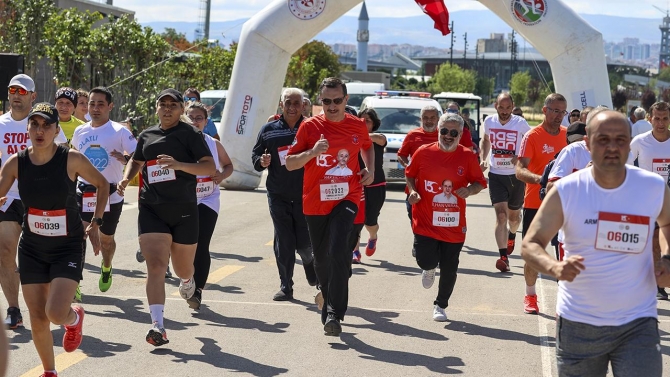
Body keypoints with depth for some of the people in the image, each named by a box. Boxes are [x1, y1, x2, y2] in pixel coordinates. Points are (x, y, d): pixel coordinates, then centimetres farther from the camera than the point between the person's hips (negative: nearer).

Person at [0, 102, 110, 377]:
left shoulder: (72, 159, -15)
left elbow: (102, 184, 1)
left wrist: (96, 222, -1)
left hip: (67, 248, -3)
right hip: (32, 248, 3)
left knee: (56, 313, -18)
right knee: (38, 319, 5)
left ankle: (75, 318, 20)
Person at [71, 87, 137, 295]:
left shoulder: (120, 132, -9)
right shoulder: (80, 132, 5)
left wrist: (125, 158, -35)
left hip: (110, 194, -2)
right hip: (83, 193, 2)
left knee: (106, 239, 16)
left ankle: (106, 268, 48)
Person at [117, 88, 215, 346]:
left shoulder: (190, 134, -2)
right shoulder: (146, 136, 11)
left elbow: (210, 167, -11)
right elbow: (136, 161, 29)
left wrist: (179, 164, -24)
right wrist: (126, 179, 9)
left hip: (184, 210, -2)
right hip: (151, 209, 2)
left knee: (182, 268, 14)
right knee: (155, 266, -13)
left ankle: (187, 280, 54)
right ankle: (157, 326, -16)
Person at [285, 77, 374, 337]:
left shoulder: (358, 126, 3)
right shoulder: (310, 126, -3)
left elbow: (367, 147, 26)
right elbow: (289, 163, -2)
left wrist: (370, 170, 8)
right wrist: (312, 152, -20)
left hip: (346, 198, -1)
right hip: (315, 202, 1)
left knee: (338, 251, -21)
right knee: (321, 259, 11)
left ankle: (334, 313, -20)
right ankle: (329, 301, 37)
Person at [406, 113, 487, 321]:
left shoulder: (468, 157, -2)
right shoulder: (424, 152, -1)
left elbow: (480, 182, 7)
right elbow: (410, 174, 12)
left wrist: (469, 190, -14)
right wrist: (412, 191, -6)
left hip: (454, 224, 1)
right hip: (425, 222, -1)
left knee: (449, 269, 6)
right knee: (425, 261, -11)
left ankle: (441, 306, 29)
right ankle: (429, 269, 30)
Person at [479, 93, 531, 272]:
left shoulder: (520, 123, -10)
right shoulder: (489, 121, -1)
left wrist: (521, 157, -14)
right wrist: (483, 159, 6)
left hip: (516, 175, 0)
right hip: (496, 175, 0)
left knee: (514, 215, 16)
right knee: (501, 215, -13)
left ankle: (511, 235, 51)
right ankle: (503, 257, -16)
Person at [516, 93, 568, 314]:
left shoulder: (567, 134, 5)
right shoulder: (532, 136, -11)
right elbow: (520, 171, -22)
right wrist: (540, 179, -39)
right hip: (535, 203, -3)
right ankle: (530, 296, 22)